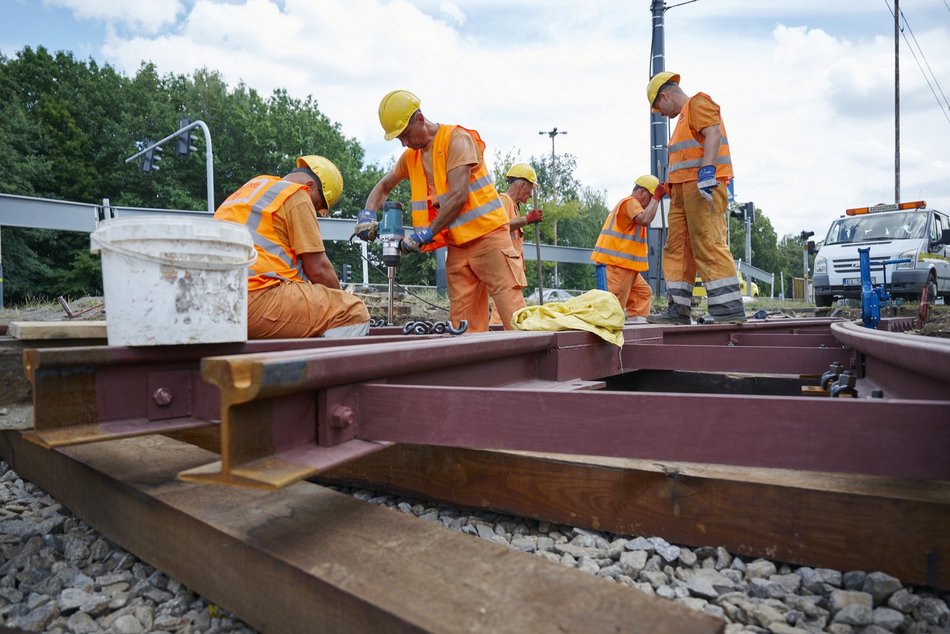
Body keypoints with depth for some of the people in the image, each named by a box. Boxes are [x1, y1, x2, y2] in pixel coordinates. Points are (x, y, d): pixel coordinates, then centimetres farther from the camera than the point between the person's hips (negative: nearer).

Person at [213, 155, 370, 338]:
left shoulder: (254, 186, 26)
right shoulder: (297, 196, -1)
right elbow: (318, 268, -5)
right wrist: (339, 301, 13)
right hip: (253, 300, -10)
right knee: (355, 313, -10)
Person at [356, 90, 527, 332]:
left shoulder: (457, 139, -7)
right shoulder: (411, 156, 15)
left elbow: (458, 196, -16)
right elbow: (383, 187, 25)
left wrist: (426, 234, -17)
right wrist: (368, 213, 4)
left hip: (487, 233, -6)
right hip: (456, 244, 7)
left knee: (515, 317, -10)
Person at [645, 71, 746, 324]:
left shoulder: (698, 103, 2)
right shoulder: (684, 116, 30)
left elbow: (713, 135, -14)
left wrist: (706, 171, -27)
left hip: (702, 185, -10)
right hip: (684, 188, 10)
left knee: (708, 244, -16)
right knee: (677, 249, 5)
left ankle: (730, 309, -15)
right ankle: (678, 310, 5)